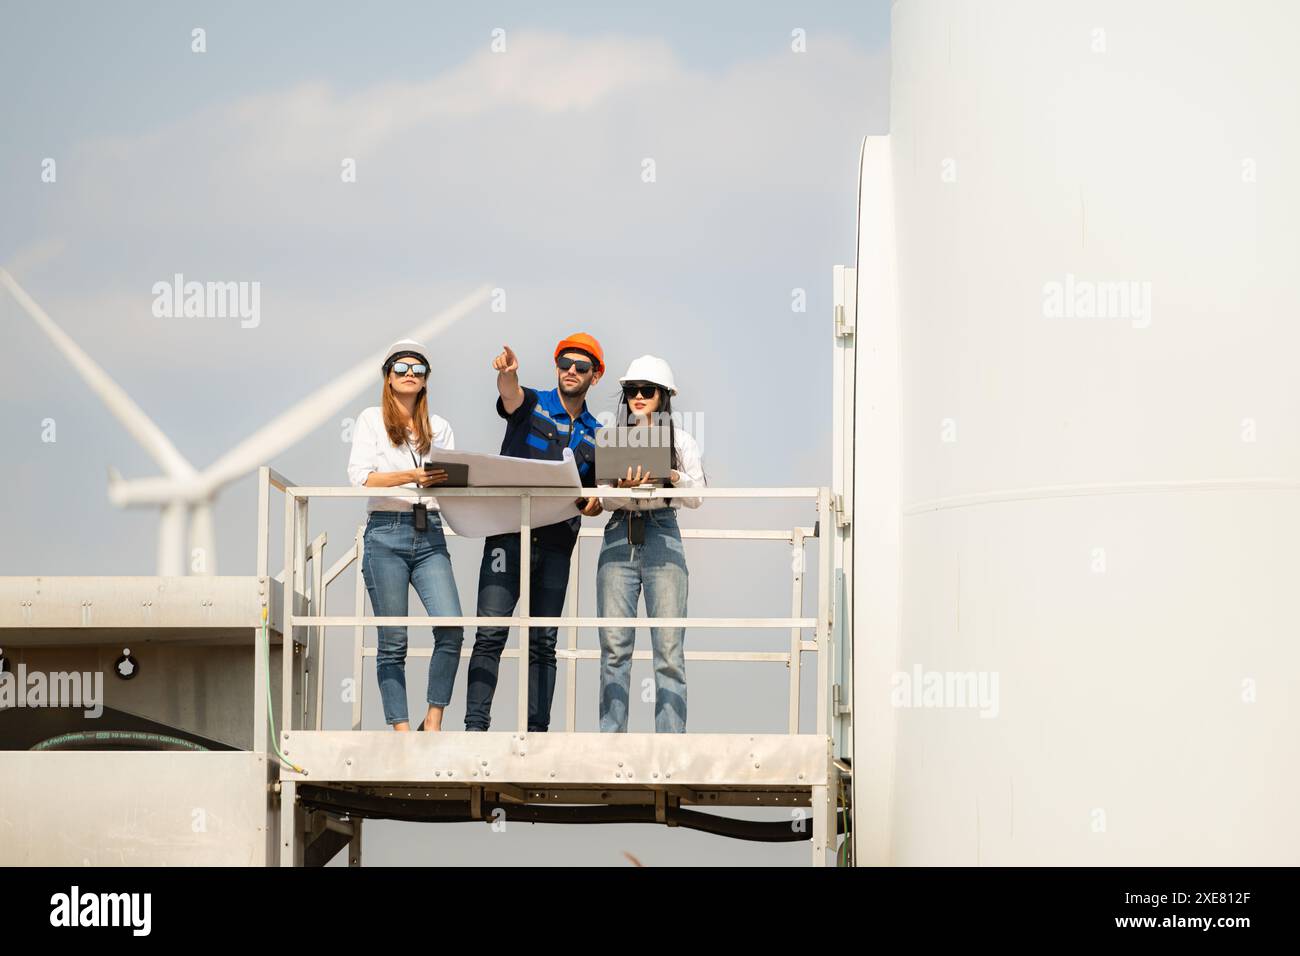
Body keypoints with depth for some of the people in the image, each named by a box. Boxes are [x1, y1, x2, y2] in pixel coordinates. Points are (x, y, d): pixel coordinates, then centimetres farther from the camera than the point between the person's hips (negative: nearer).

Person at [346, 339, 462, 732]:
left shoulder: (437, 427, 18)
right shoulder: (372, 419, 6)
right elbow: (360, 475, -7)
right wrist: (412, 476, -20)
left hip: (430, 533, 3)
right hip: (387, 532, -3)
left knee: (451, 627, -14)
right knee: (392, 641, -4)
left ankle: (433, 723, -3)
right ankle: (400, 731, 0)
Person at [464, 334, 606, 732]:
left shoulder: (596, 434, 16)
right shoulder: (532, 404, 4)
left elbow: (595, 496, 20)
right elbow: (510, 395, -20)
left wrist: (595, 503, -6)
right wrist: (507, 372, -44)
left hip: (556, 544, 4)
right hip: (509, 533, -4)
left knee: (543, 641, 4)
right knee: (491, 634, -11)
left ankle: (536, 729, 5)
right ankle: (476, 725, -13)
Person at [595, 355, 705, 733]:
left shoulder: (680, 440, 10)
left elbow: (696, 496, 2)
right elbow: (604, 499, 5)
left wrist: (673, 477, -18)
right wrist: (625, 488, -18)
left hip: (662, 535, -2)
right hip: (619, 536, 2)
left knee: (669, 647, -7)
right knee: (614, 645, -3)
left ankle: (671, 738, -8)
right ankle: (611, 734, -1)